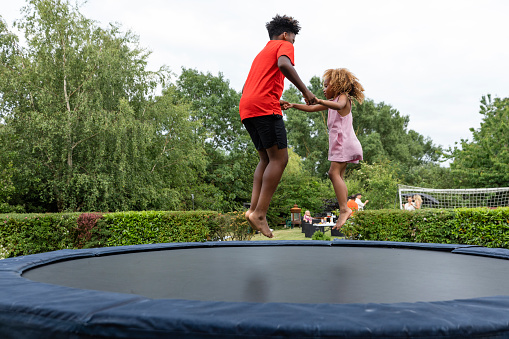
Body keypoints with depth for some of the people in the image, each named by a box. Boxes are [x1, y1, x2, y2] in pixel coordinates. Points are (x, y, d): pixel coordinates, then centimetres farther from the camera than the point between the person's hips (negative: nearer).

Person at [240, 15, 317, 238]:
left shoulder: (261, 53, 35)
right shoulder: (283, 46, 9)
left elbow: (245, 89, 32)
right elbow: (284, 64, -16)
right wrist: (305, 91, -13)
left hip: (246, 107, 9)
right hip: (264, 107, -9)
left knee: (267, 159, 12)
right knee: (279, 158, -9)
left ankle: (254, 209, -1)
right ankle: (259, 213, -17)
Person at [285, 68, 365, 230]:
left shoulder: (343, 97, -3)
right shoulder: (331, 102, 24)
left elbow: (339, 106, -29)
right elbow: (311, 108, 25)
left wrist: (319, 101, -40)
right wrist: (294, 105, 17)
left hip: (344, 141, -10)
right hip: (339, 144, 10)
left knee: (334, 172, -19)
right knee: (337, 175, 7)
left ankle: (344, 208, -24)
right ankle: (344, 210, 7)